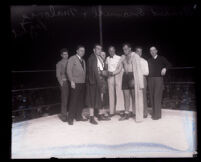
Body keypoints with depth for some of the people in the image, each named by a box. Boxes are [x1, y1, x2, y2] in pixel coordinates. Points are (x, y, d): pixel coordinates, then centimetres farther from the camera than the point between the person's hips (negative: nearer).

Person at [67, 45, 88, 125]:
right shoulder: (72, 59, -1)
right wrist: (72, 81, -15)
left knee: (81, 101, 7)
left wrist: (84, 81, 7)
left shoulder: (83, 61, 20)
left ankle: (78, 116, 17)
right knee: (73, 101, -6)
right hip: (75, 83, -6)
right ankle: (70, 118, 1)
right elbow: (69, 71, -8)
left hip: (82, 83, 7)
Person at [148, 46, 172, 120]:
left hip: (159, 79, -4)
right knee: (152, 97, 3)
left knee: (157, 97, -10)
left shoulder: (161, 58, 6)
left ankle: (157, 114, -6)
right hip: (150, 79, 4)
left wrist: (165, 68, -16)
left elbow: (169, 64, 2)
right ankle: (154, 113, 11)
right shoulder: (149, 60, 16)